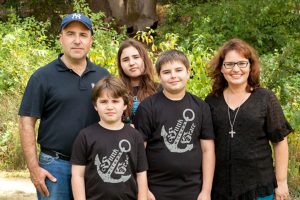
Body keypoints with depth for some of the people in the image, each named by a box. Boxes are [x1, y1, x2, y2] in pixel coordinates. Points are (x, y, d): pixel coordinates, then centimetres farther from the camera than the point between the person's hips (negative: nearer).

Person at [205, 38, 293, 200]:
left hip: (258, 186, -2)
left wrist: (281, 182, -3)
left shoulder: (266, 99, -4)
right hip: (219, 186, 2)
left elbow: (280, 142, -1)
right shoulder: (211, 101, 2)